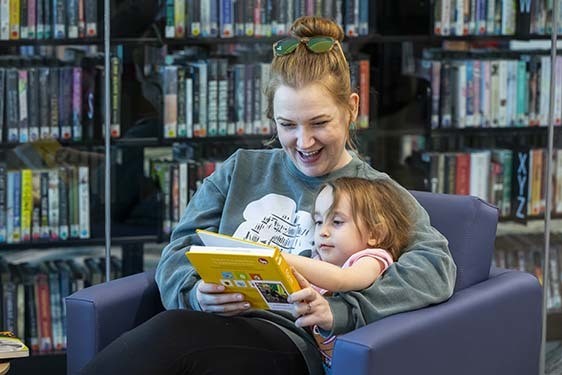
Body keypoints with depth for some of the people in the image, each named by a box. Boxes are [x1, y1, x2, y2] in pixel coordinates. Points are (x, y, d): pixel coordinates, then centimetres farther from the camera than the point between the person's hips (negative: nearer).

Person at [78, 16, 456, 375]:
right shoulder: (241, 170, 24)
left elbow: (437, 267, -3)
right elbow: (180, 250, 17)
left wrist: (341, 309, -18)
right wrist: (197, 293, -8)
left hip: (292, 342, -4)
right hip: (213, 322, 4)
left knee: (170, 336, -35)